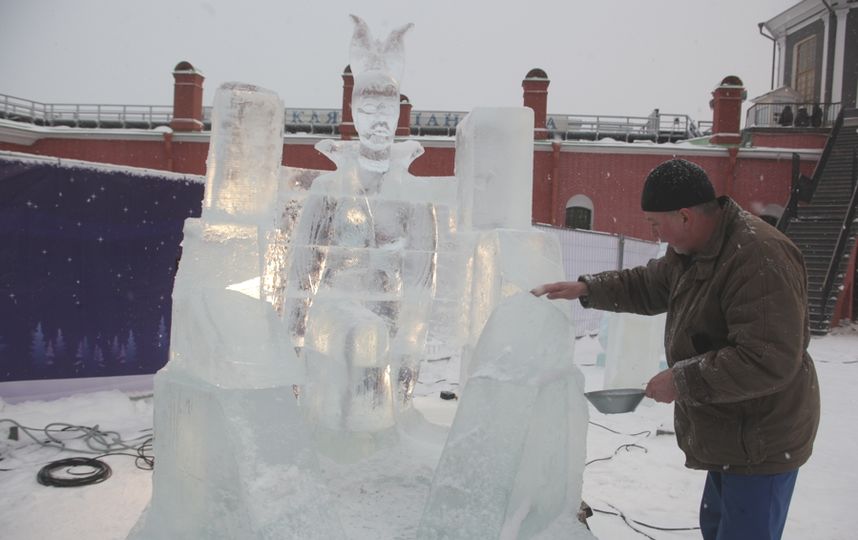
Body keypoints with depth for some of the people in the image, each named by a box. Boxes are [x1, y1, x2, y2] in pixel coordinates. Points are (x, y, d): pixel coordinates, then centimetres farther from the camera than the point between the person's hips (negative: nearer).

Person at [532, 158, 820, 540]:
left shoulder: (759, 258, -29)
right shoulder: (695, 248, 2)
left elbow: (769, 361, -33)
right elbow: (649, 286, 17)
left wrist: (681, 379, -26)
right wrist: (585, 289, 6)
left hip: (762, 444, -10)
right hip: (732, 434, 10)